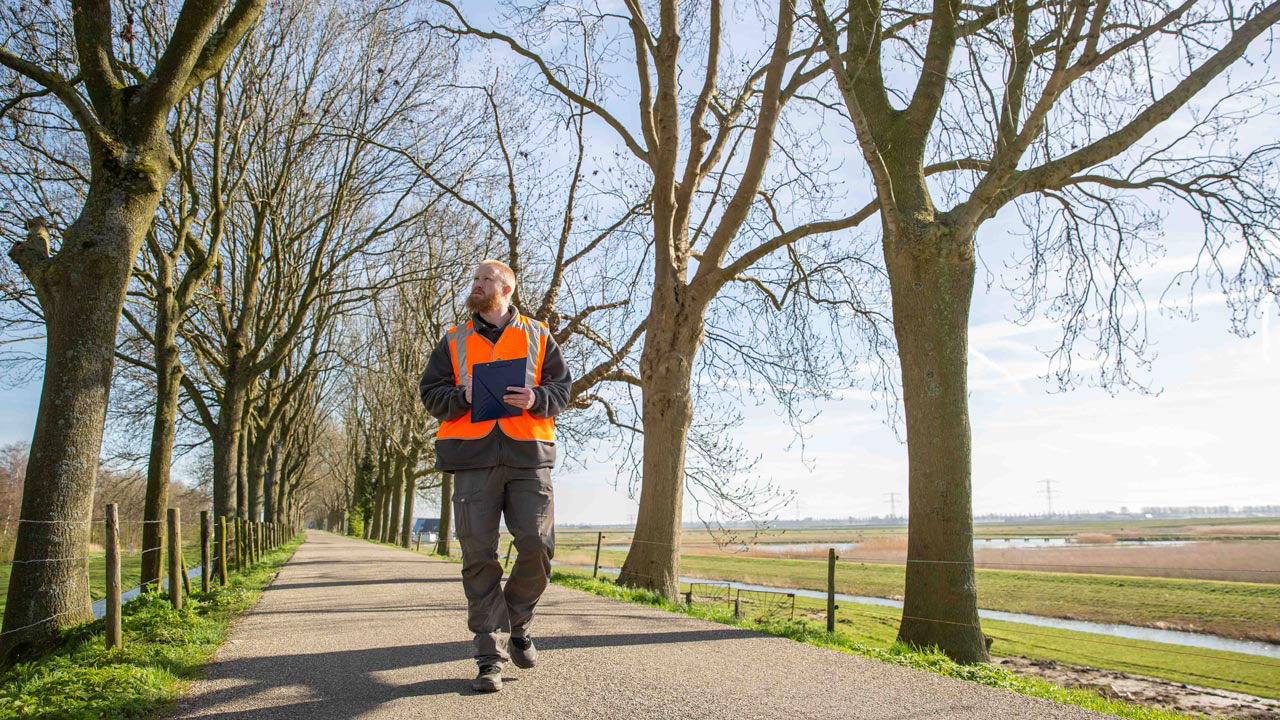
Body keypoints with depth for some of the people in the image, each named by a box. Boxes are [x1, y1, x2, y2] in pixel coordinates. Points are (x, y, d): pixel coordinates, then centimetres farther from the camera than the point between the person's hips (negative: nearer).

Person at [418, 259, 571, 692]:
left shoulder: (536, 335, 16)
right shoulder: (454, 341, 19)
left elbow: (562, 388, 11)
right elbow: (430, 392, 13)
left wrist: (536, 398, -10)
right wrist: (464, 396, -8)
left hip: (528, 457, 0)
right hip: (474, 458, 1)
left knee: (538, 546, -9)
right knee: (479, 555, -3)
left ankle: (517, 624, 19)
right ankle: (489, 654, 5)